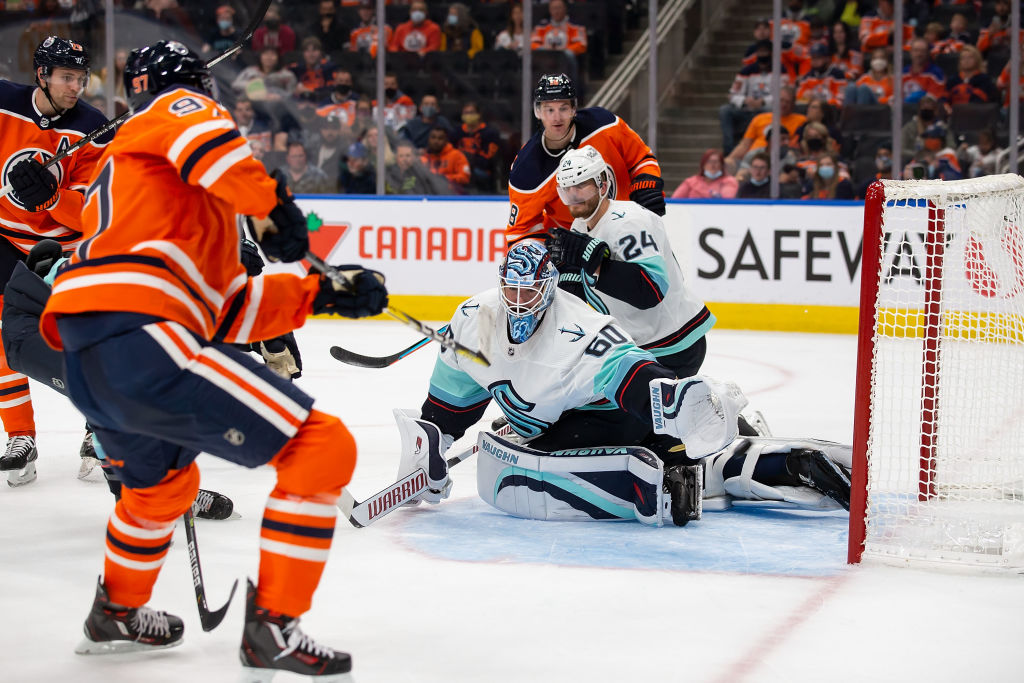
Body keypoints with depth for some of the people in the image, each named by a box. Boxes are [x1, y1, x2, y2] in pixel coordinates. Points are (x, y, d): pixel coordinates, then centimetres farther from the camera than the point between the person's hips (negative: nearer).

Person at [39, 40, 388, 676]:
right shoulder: (174, 111, 11)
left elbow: (229, 311, 27)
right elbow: (199, 132, -19)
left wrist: (318, 294, 21)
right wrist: (270, 203, -13)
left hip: (85, 360, 10)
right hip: (140, 339, -10)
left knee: (163, 481, 39)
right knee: (324, 448, -7)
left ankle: (117, 613, 55)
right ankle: (274, 627, -5)